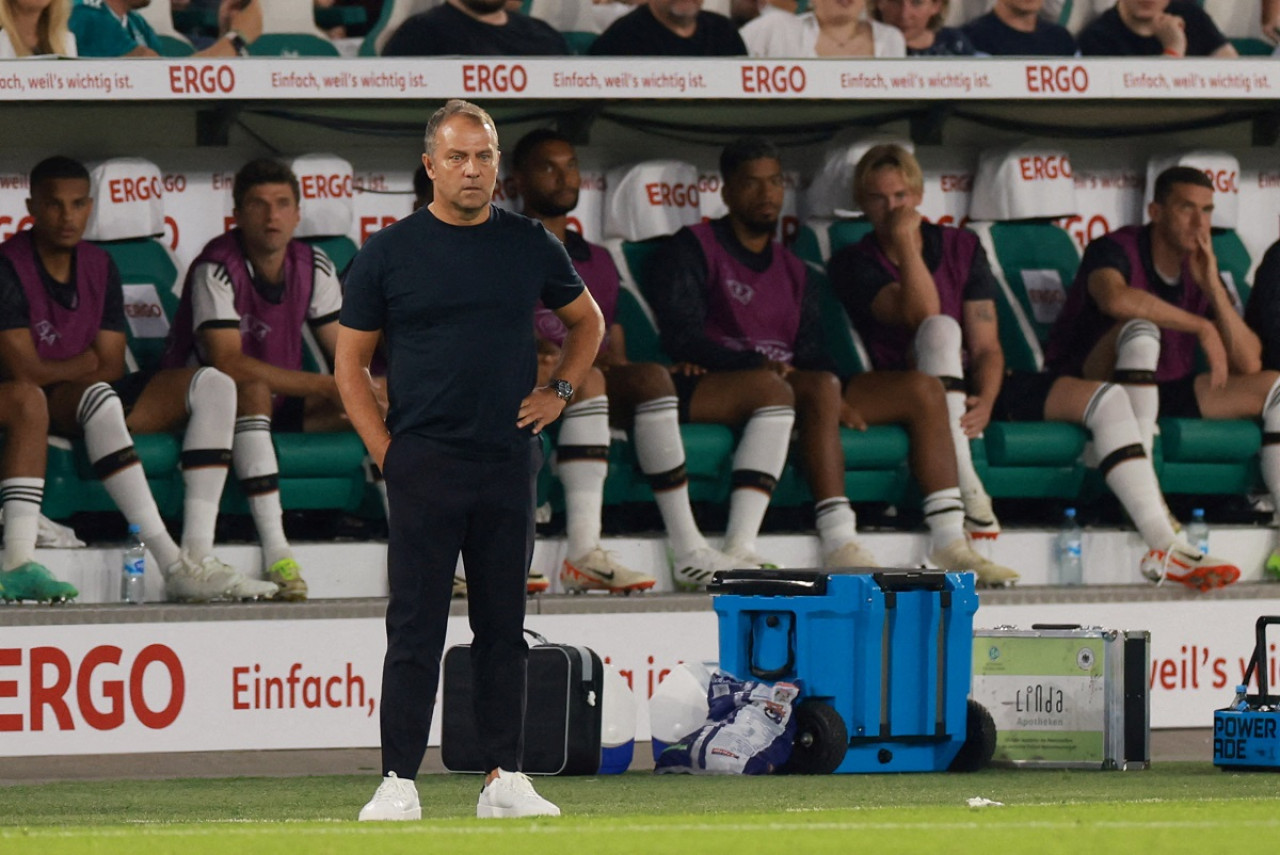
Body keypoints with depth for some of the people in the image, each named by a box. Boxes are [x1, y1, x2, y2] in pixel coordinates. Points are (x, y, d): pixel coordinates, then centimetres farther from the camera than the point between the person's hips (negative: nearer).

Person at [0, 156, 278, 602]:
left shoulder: (99, 266, 10)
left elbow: (112, 366, 4)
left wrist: (56, 372, -12)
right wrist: (88, 364, -4)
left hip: (89, 399, 7)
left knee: (212, 385, -10)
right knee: (98, 395, -40)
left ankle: (198, 557, -25)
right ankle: (172, 564, -46)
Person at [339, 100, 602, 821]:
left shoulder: (530, 245, 8)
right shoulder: (391, 253, 1)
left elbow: (588, 322, 24)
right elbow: (351, 361, 5)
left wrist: (559, 392, 10)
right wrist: (385, 450, -4)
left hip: (509, 463, 3)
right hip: (425, 465, -3)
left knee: (505, 626, 6)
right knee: (416, 628, -4)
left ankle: (505, 779, 11)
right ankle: (400, 782, -3)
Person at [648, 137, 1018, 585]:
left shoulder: (791, 269, 27)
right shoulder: (693, 248, 8)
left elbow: (811, 351, 17)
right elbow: (681, 335, -6)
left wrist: (838, 400, -6)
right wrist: (755, 365, -20)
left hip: (791, 388, 7)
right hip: (712, 386, -7)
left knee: (921, 389, -8)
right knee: (820, 388, -37)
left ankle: (949, 541, -19)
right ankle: (839, 543, -49)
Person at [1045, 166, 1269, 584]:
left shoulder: (1201, 269, 8)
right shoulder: (1118, 249, -11)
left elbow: (1248, 364, 0)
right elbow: (1114, 298, -39)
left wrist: (1213, 287, -11)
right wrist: (1201, 327, -30)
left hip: (1164, 395, 7)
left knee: (1272, 386, -6)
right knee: (1141, 327, -36)